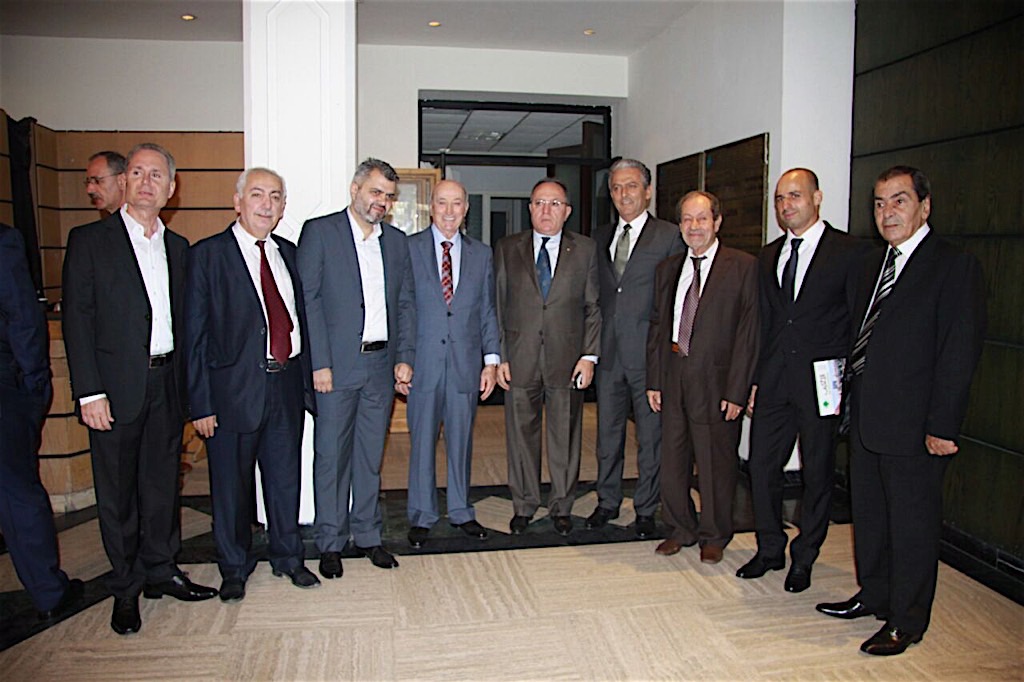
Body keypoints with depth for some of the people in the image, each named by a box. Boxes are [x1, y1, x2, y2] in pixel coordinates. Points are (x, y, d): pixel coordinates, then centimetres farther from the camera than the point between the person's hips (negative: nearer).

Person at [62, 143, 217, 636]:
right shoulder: (89, 241, -2)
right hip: (116, 387, -4)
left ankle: (160, 570, 30)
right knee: (118, 491, 7)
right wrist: (89, 392, -13)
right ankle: (125, 589, 21)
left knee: (163, 482, 14)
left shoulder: (178, 247, 11)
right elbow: (77, 319, -7)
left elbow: (181, 321, 11)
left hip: (167, 383, 4)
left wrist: (185, 384, 5)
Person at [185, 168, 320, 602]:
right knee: (231, 484, 9)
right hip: (234, 387, -4)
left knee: (286, 478, 14)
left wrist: (308, 380, 8)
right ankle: (234, 568, 29)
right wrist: (201, 402, -11)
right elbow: (195, 333, -6)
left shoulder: (289, 254, 11)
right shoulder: (207, 255, -4)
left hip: (286, 383, 4)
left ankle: (287, 557, 33)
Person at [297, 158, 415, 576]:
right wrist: (320, 363, -13)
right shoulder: (319, 232, -2)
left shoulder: (396, 241, 13)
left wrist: (403, 357, 4)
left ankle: (367, 534, 25)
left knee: (371, 454, 12)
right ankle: (330, 542, 18)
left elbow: (405, 303, 14)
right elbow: (308, 299, -7)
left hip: (381, 365, 4)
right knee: (331, 454, 4)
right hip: (337, 365, -4)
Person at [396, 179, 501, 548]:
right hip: (423, 363, -2)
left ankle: (461, 511, 26)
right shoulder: (408, 248, 1)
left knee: (461, 441, 11)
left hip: (466, 363, 2)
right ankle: (422, 517, 20)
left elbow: (487, 310, 10)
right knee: (422, 442, 6)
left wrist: (491, 359, 3)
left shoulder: (481, 254, 9)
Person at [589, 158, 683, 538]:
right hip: (609, 352, 5)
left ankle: (647, 509, 21)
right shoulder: (600, 237, 13)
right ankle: (608, 501, 30)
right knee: (608, 431, 14)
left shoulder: (670, 236, -3)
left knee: (651, 435, 6)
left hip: (649, 353, -4)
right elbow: (596, 294, 14)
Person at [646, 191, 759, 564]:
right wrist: (653, 380, 7)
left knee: (716, 462, 7)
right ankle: (681, 529, 31)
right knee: (672, 458, 12)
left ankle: (714, 536, 27)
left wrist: (736, 390, -12)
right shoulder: (667, 269, 12)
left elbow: (748, 331, -8)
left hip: (715, 379, -4)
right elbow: (657, 326, 13)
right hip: (673, 378, 5)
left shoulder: (743, 266, -5)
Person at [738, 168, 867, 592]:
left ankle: (803, 558, 25)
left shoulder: (848, 251, -4)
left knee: (817, 473, 8)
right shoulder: (769, 255, 12)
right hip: (774, 381, 5)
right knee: (761, 466, 7)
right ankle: (770, 549, 26)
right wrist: (755, 380, 11)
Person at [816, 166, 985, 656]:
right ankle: (874, 595, 36)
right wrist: (851, 399, 9)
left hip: (913, 425, -7)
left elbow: (960, 352, -14)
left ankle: (906, 621, 22)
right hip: (866, 419, 7)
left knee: (912, 523, 6)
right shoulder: (872, 265, 14)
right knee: (869, 514, 18)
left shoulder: (955, 266, -10)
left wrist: (942, 426, -17)